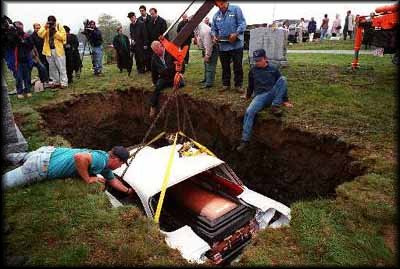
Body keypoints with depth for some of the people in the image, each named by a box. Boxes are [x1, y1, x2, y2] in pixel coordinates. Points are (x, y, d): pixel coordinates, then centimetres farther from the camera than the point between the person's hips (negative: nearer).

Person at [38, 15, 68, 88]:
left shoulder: (59, 26, 2)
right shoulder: (45, 27, 10)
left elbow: (63, 37, -10)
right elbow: (40, 35, -5)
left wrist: (55, 31, -17)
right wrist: (45, 27, -13)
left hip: (58, 50, -4)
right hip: (49, 50, 4)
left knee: (61, 67, -4)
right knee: (52, 68, 10)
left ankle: (64, 83, -1)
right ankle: (56, 82, 19)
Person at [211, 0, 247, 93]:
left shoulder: (236, 9, -5)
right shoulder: (216, 15, 9)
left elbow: (242, 23, -10)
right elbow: (213, 29, 15)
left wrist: (236, 34, -24)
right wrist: (214, 36, -7)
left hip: (236, 44, -4)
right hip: (222, 45, 4)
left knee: (238, 66, 1)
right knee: (225, 67, 11)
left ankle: (238, 85, 11)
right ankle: (226, 84, 22)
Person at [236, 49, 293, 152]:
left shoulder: (273, 70, 7)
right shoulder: (253, 70, 10)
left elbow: (281, 84, 8)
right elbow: (251, 85, 23)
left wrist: (285, 100, 4)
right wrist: (247, 96, 31)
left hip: (273, 95, 0)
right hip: (260, 96, 0)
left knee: (283, 78, -23)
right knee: (249, 112, -30)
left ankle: (275, 106, -25)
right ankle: (245, 140, -27)